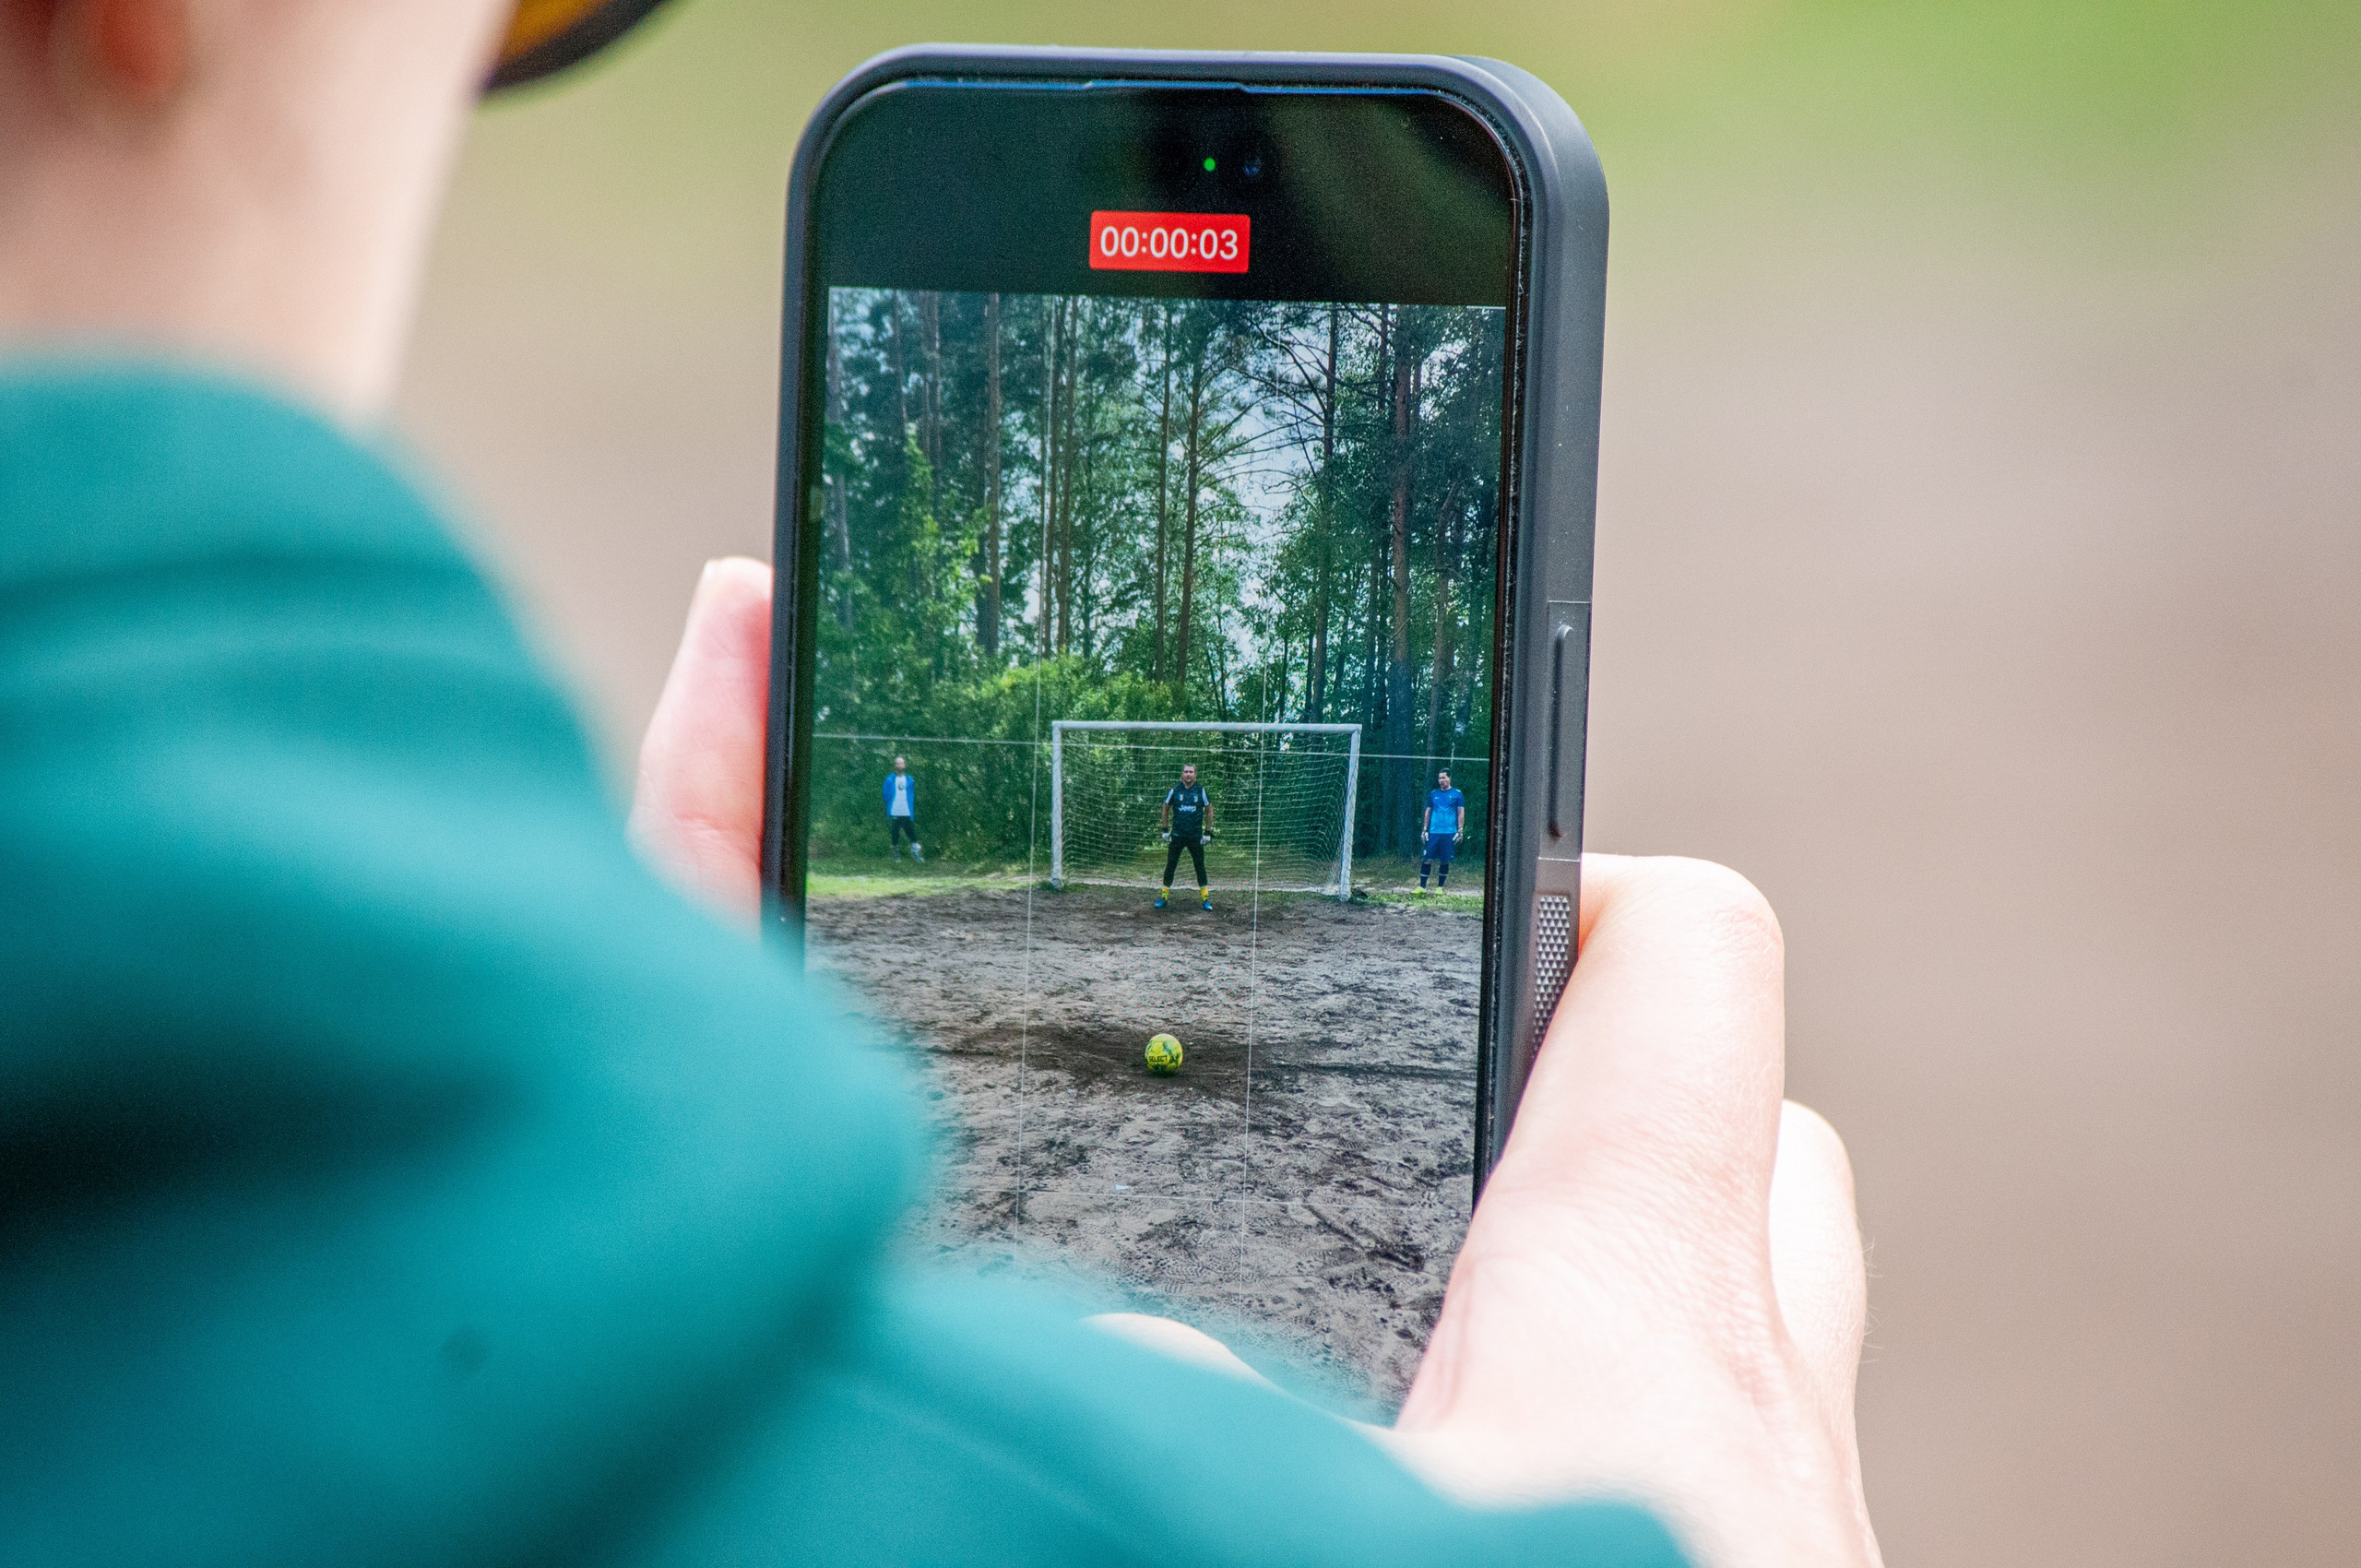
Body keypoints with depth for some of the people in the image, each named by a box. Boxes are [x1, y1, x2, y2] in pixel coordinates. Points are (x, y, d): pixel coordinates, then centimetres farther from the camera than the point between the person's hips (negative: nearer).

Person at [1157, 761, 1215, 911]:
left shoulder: (1201, 791, 0)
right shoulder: (1174, 790, 1)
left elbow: (1209, 811, 9)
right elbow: (1166, 809, 12)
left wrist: (1207, 832, 5)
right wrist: (1165, 830, 7)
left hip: (1196, 835, 0)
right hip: (1177, 835, 0)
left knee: (1200, 866, 3)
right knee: (1170, 865, 1)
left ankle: (1205, 899, 9)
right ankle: (1164, 896, 10)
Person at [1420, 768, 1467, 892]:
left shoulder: (1457, 794, 3)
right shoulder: (1433, 794, 11)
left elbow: (1461, 813, 3)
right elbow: (1428, 812, 15)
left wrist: (1459, 831, -4)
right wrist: (1424, 829, 8)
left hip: (1449, 834, -2)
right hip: (1433, 833, 2)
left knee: (1445, 861, 1)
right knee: (1427, 859, -4)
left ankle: (1440, 887, 11)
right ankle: (1422, 886, 0)